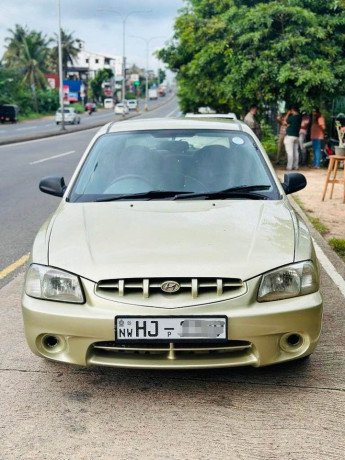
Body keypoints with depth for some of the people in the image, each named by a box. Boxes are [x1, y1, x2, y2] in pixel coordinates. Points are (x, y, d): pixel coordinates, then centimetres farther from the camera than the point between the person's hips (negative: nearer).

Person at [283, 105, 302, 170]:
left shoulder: (292, 117, -17)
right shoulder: (299, 117, 7)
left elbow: (284, 122, -6)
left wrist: (287, 114, -2)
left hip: (290, 136, -8)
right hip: (296, 136, 8)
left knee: (290, 152, -7)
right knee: (295, 151, 11)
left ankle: (289, 166, -8)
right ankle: (295, 166, 14)